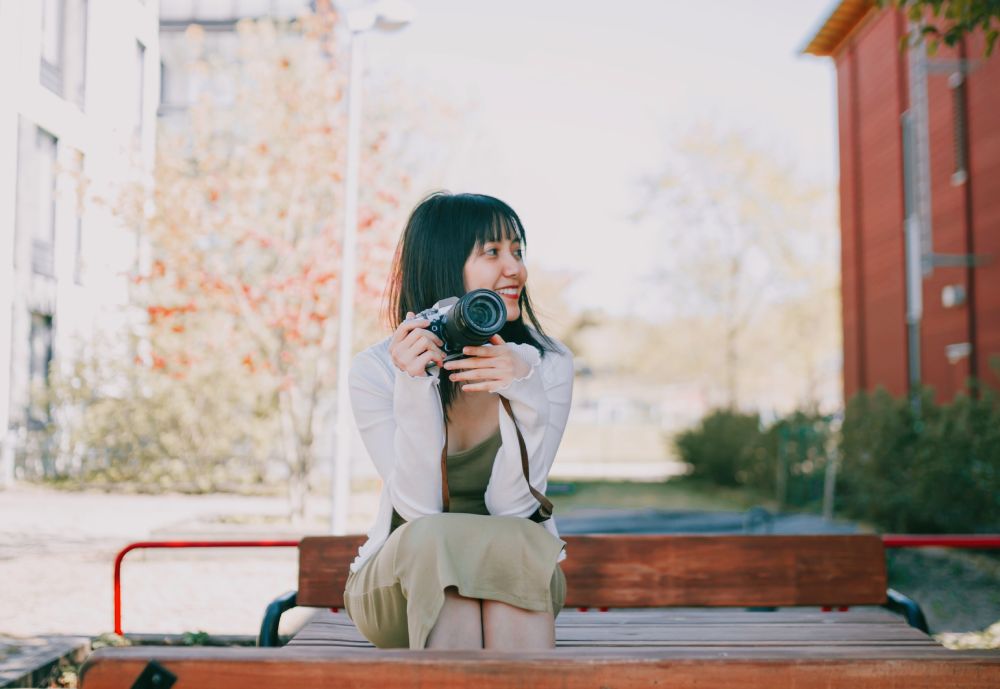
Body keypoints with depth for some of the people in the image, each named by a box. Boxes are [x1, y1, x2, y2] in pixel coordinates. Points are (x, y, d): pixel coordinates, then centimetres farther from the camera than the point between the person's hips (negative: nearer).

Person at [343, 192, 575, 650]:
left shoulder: (547, 365, -6)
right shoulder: (375, 370, -9)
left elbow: (511, 508, -14)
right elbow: (420, 508, -18)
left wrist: (523, 392, -27)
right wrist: (414, 388, -28)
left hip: (519, 579, 1)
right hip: (404, 584, -1)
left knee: (513, 546, -32)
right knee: (436, 541, -34)